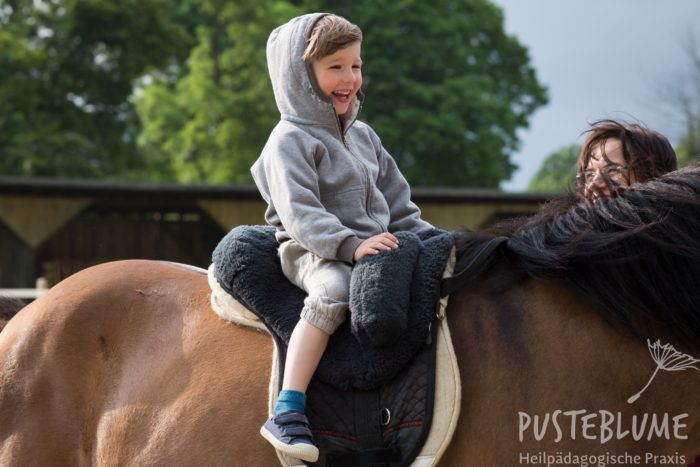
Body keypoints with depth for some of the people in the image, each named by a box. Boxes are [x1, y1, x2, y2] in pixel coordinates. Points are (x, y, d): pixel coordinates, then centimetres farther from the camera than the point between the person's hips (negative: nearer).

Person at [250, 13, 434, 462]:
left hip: (377, 248, 8)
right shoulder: (291, 141, -6)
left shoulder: (363, 136, 19)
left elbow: (399, 206, 24)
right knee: (335, 289, -38)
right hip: (313, 253, -8)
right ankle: (287, 412, -40)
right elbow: (299, 213, -19)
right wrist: (350, 244, -31)